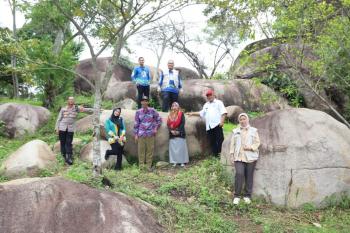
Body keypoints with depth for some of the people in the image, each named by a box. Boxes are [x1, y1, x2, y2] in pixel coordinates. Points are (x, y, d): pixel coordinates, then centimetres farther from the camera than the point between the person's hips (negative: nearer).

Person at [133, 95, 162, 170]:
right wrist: (136, 134, 3)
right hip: (141, 134, 0)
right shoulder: (138, 112, 4)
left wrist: (156, 128, 5)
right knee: (141, 150, 1)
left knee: (150, 150, 3)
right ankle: (141, 165, 10)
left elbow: (159, 120, 12)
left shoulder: (152, 111, 3)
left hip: (150, 134, 0)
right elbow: (136, 124, 5)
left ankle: (149, 165, 12)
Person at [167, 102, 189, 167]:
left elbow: (183, 123, -6)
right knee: (173, 148, 1)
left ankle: (182, 161, 0)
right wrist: (171, 130, -9)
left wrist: (178, 131, -15)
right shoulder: (170, 115, 14)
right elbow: (168, 124, 7)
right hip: (172, 134, 4)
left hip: (180, 133, -4)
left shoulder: (181, 114, 2)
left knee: (181, 147, -4)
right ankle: (174, 162, 6)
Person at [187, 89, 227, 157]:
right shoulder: (206, 105, 26)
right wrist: (192, 113, 26)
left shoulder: (218, 102, 6)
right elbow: (201, 113, 35)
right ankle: (215, 155, 7)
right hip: (209, 127, 6)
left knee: (220, 140, -12)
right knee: (212, 142, 4)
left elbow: (223, 112, -4)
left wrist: (222, 121, -17)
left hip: (217, 125, -6)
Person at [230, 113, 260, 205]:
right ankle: (237, 196, -5)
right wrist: (232, 155, 5)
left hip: (250, 157, 0)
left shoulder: (253, 130, 10)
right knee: (239, 174, -16)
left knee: (249, 176, 1)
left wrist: (250, 147, -13)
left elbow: (257, 142, 4)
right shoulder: (235, 131, 15)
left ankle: (247, 196, 15)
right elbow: (232, 144, 12)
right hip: (239, 157, 0)